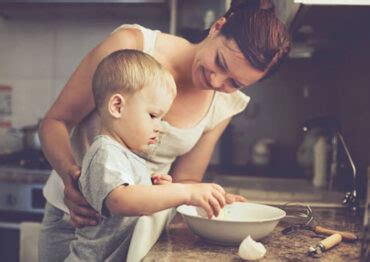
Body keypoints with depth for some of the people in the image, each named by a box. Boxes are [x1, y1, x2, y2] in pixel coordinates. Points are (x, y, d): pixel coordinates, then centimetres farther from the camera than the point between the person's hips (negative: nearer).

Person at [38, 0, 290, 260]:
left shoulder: (225, 105, -7)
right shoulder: (133, 43, -20)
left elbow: (184, 180, 0)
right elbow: (55, 121, -15)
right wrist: (70, 173, -32)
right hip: (77, 212, -2)